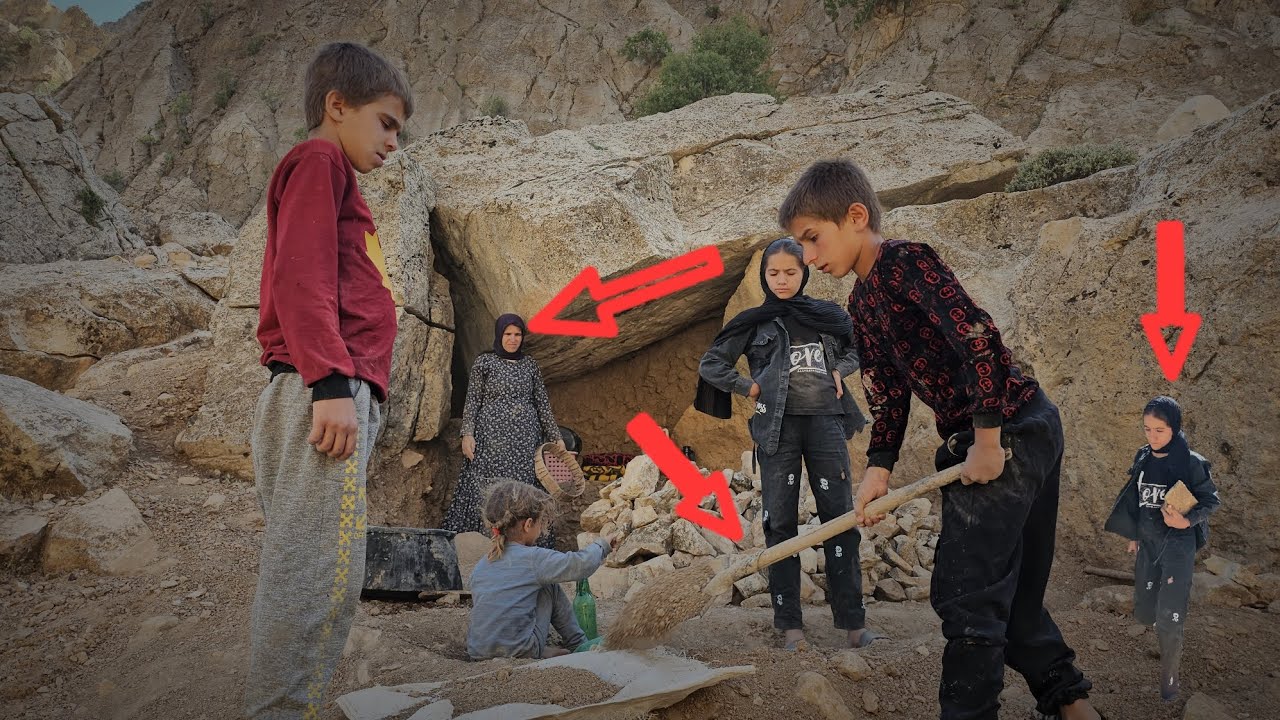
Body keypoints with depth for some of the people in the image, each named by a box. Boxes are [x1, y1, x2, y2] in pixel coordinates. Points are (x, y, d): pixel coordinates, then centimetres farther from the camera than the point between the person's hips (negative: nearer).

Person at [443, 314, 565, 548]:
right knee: (487, 491, -10)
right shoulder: (484, 363, 5)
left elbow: (543, 403, 14)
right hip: (492, 438, -3)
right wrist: (467, 434, -10)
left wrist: (556, 437, 10)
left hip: (526, 439, 3)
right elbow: (472, 401, 1)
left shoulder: (529, 365, 14)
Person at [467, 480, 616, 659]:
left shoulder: (480, 566, 9)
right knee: (550, 586, 12)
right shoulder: (534, 559, -8)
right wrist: (602, 544, 16)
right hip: (518, 651, -6)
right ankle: (579, 646, 22)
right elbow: (581, 564, -5)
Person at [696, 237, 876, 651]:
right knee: (780, 523, -2)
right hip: (778, 427, -1)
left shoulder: (828, 316, 10)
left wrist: (839, 369, 6)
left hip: (826, 422, 1)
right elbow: (711, 365, 11)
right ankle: (789, 623, 2)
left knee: (840, 519, -2)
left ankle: (853, 621, 2)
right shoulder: (753, 323, 6)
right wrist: (747, 388, -1)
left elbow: (853, 351, 26)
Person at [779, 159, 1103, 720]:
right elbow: (887, 393, 13)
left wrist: (987, 441, -21)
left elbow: (979, 340, -24)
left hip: (1010, 429, -10)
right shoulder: (861, 302, 12)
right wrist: (879, 466, 1)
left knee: (965, 592, -7)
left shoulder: (908, 262, -16)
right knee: (1009, 589, 17)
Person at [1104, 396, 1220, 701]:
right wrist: (1134, 536, 18)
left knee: (1168, 618, -8)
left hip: (1178, 543, -5)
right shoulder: (1143, 457, 2)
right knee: (1144, 612, 13)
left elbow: (1211, 500, -6)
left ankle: (1169, 677, 12)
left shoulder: (1191, 463, -14)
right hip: (1147, 543, 5)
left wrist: (1187, 521, -23)